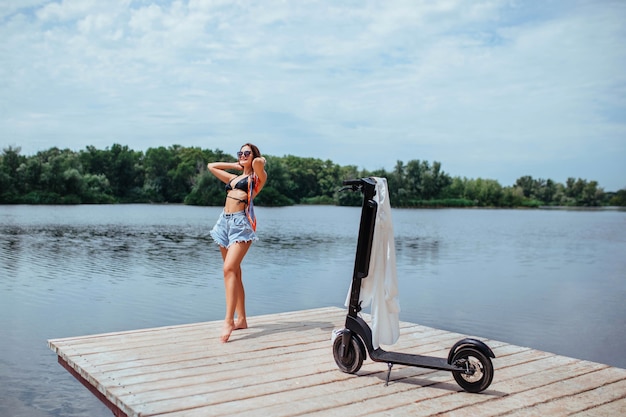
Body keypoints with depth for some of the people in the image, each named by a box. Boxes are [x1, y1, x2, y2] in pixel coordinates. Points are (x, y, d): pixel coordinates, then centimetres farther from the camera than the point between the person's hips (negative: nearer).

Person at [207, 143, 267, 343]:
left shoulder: (257, 177, 5)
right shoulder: (233, 178, 23)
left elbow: (258, 162, -18)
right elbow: (211, 166, 34)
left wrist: (260, 160, 5)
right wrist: (234, 165, 27)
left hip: (241, 223, -7)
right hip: (225, 221, 7)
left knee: (229, 269, -19)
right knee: (234, 272, 6)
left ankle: (229, 320, -22)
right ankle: (241, 319, 11)